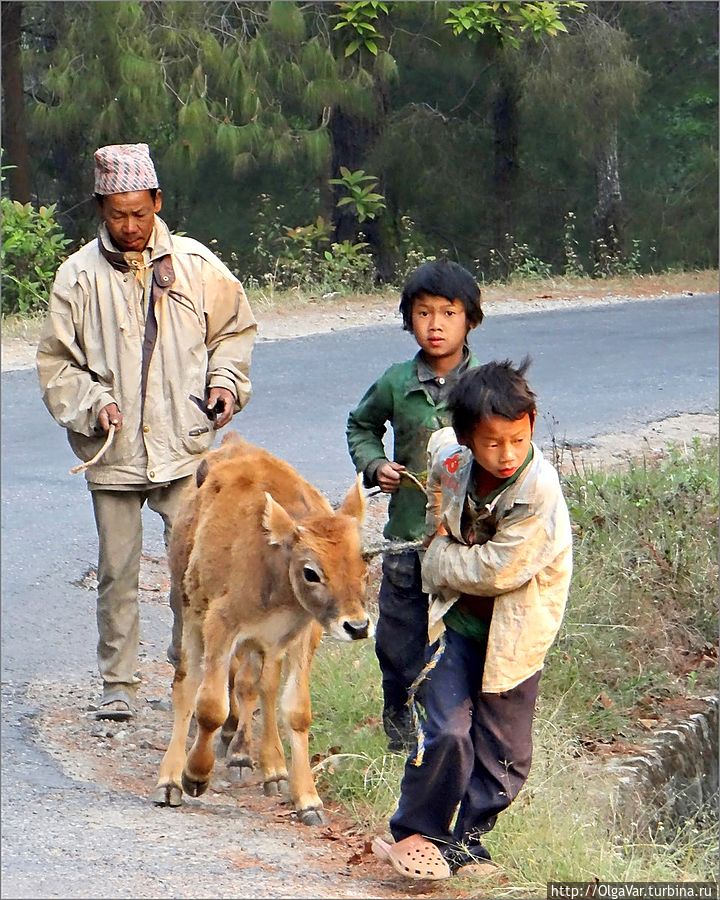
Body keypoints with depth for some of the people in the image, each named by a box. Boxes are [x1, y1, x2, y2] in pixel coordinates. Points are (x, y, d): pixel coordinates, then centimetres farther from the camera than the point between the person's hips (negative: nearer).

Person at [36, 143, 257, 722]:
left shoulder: (196, 265, 1)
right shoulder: (78, 276, -2)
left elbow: (234, 329, 15)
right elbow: (56, 362, 3)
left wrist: (226, 381, -1)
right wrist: (91, 404, -13)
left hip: (184, 448, 0)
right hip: (112, 454, 0)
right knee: (117, 572, 5)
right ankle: (118, 684, 16)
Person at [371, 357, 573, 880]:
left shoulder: (539, 491, -26)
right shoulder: (449, 455, -12)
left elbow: (498, 571, -24)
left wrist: (440, 558, -12)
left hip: (514, 627, -2)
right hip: (457, 617, 2)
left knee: (503, 748, 5)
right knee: (447, 729, -9)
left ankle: (468, 837, 24)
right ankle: (416, 832, 6)